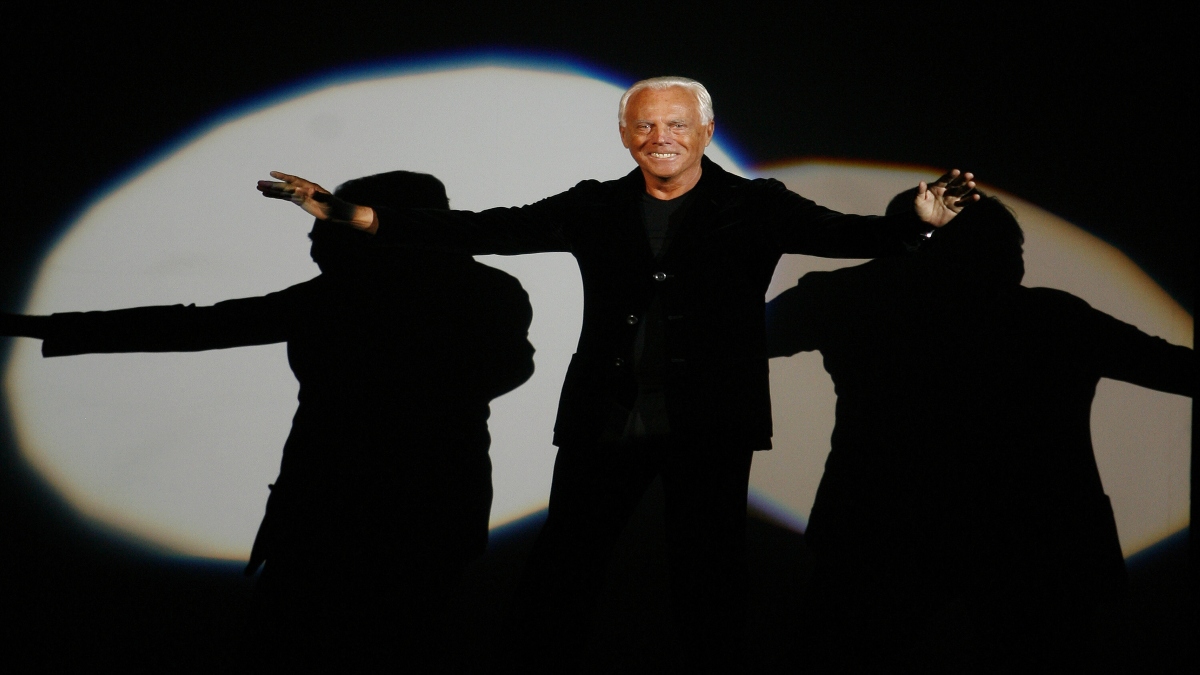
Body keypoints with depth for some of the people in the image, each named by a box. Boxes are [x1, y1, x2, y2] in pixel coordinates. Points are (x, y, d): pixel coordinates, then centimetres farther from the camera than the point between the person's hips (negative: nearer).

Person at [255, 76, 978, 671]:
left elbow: (845, 234, -9)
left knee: (709, 578, 8)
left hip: (709, 426, -2)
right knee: (559, 575, 6)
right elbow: (488, 229, 3)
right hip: (605, 422, 2)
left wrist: (919, 218, -32)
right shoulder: (594, 208, 8)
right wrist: (356, 215, -4)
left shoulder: (754, 207, 2)